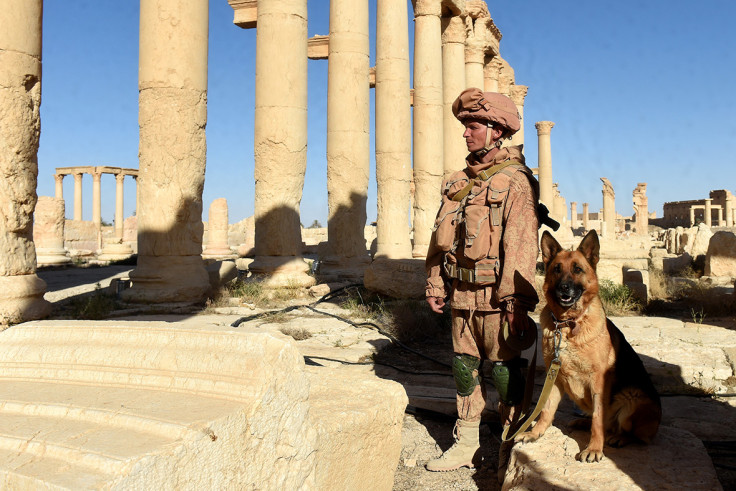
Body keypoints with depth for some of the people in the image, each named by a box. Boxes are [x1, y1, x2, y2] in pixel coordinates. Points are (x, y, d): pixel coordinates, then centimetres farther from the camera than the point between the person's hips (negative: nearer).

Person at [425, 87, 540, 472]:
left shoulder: (516, 181, -9)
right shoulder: (457, 182, 13)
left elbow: (521, 245, -16)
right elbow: (439, 238, 16)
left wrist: (517, 300, -20)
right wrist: (435, 283, 12)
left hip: (496, 295, -7)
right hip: (461, 295, 7)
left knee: (504, 370, 3)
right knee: (464, 368, 13)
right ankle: (466, 445, 26)